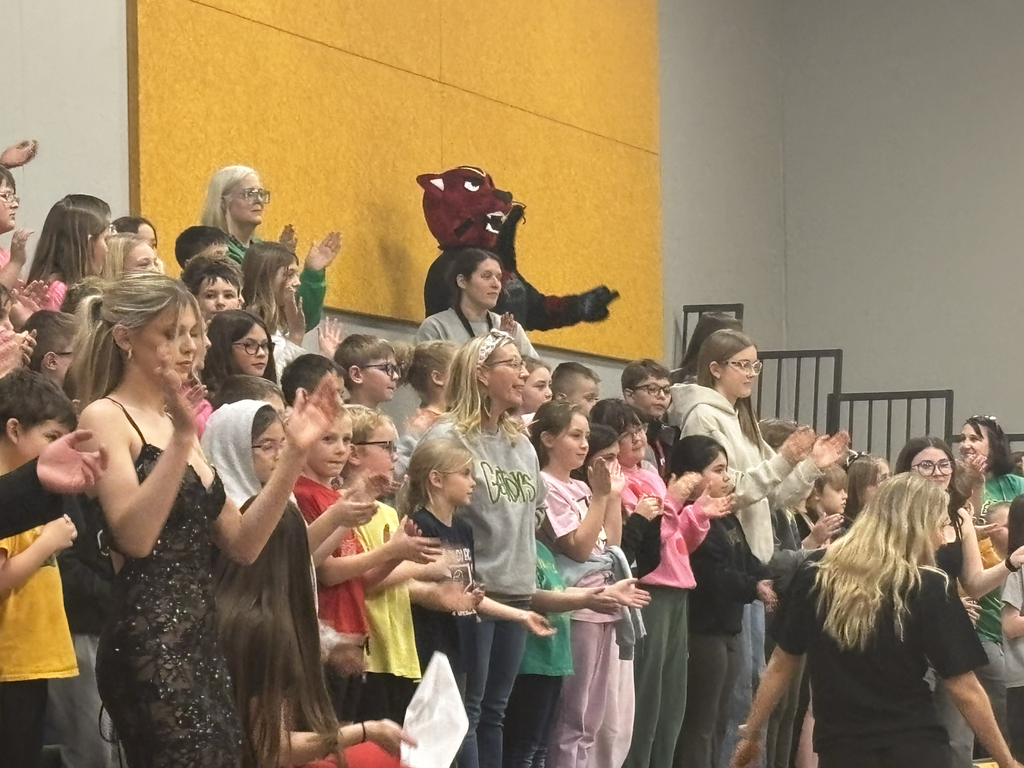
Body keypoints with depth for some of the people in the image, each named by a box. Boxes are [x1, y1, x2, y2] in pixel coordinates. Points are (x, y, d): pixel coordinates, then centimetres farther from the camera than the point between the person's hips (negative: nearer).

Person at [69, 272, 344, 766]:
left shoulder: (177, 422, 19)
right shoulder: (105, 417, -4)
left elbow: (242, 544, 12)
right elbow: (135, 536, -20)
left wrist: (295, 452, 5)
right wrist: (181, 438, -25)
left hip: (200, 638, 8)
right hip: (147, 644, -8)